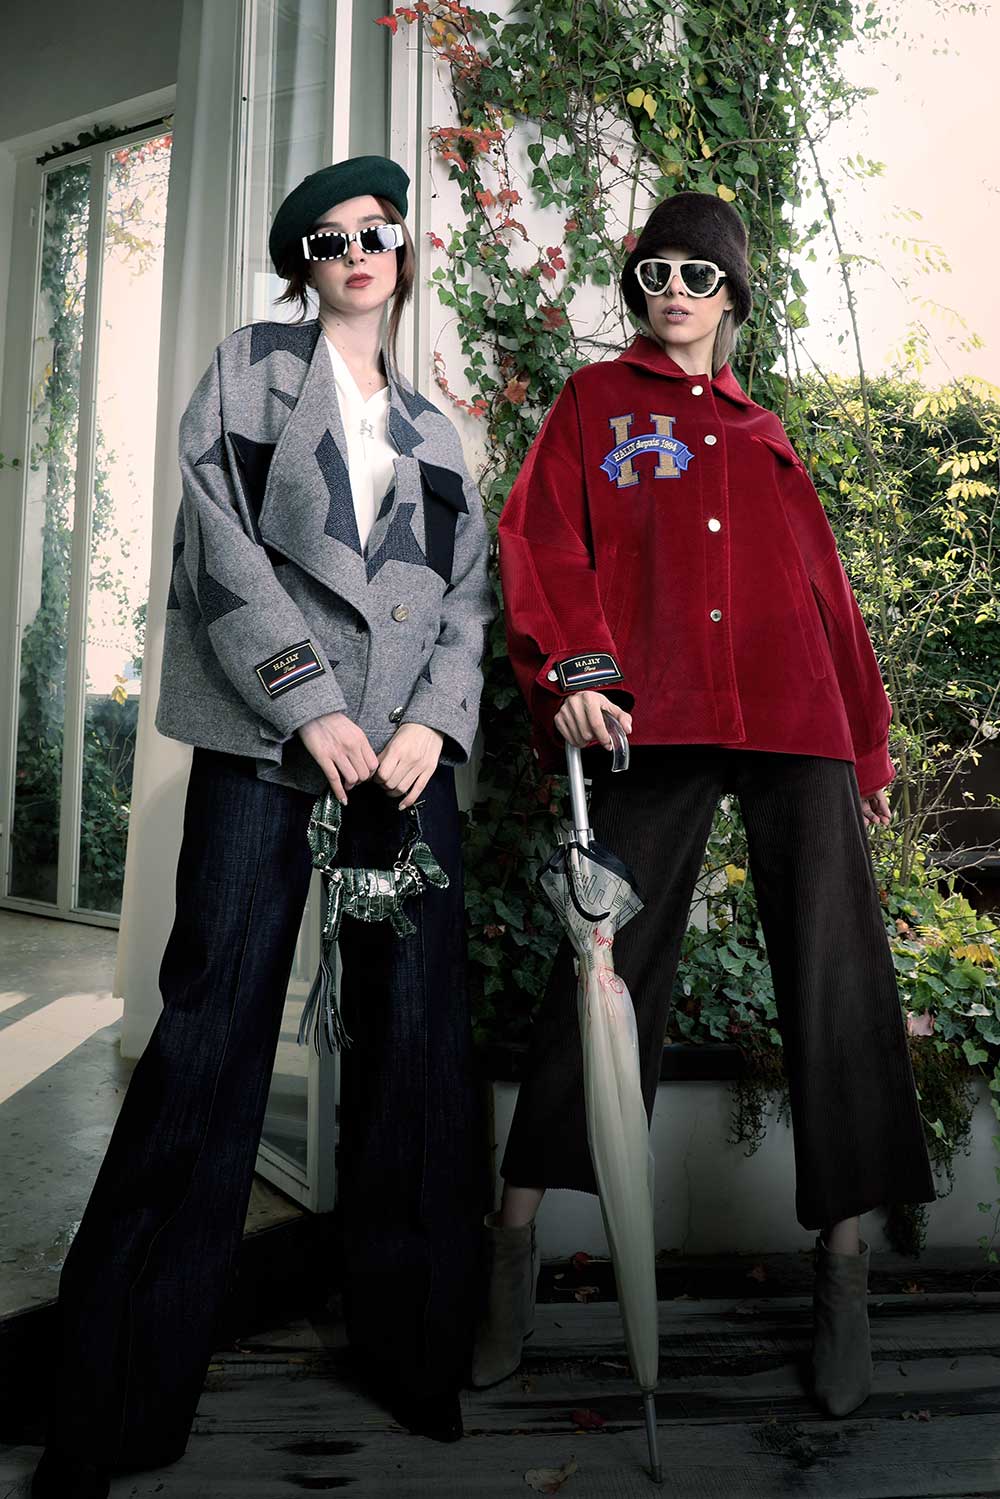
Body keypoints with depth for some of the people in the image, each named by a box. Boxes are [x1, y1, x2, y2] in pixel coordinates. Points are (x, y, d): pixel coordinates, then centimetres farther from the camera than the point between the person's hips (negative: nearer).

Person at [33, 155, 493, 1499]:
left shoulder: (433, 428, 24)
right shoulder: (253, 367, 15)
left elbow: (468, 590, 15)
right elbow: (221, 539, 1)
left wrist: (433, 720, -3)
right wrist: (311, 705, -9)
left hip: (408, 746, 4)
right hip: (267, 733, -3)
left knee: (417, 1027, 0)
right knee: (217, 1024, -7)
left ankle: (413, 1344, 16)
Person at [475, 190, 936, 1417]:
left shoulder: (762, 434, 27)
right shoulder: (596, 403, 18)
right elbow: (543, 537, 3)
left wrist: (869, 740, 19)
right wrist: (571, 669, -15)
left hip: (796, 721, 4)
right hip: (655, 718, -3)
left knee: (835, 973, -3)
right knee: (608, 967, -5)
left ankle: (842, 1258, 9)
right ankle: (517, 1235, 8)